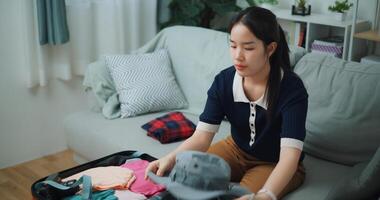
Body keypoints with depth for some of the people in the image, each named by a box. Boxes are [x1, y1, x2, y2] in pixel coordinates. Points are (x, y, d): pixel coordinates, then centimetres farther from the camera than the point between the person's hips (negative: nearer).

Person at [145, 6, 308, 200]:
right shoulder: (223, 81, -16)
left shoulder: (291, 89, -30)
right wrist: (172, 158, -41)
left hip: (276, 164, -4)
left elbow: (289, 156, -38)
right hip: (236, 150, 4)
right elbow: (201, 136, -19)